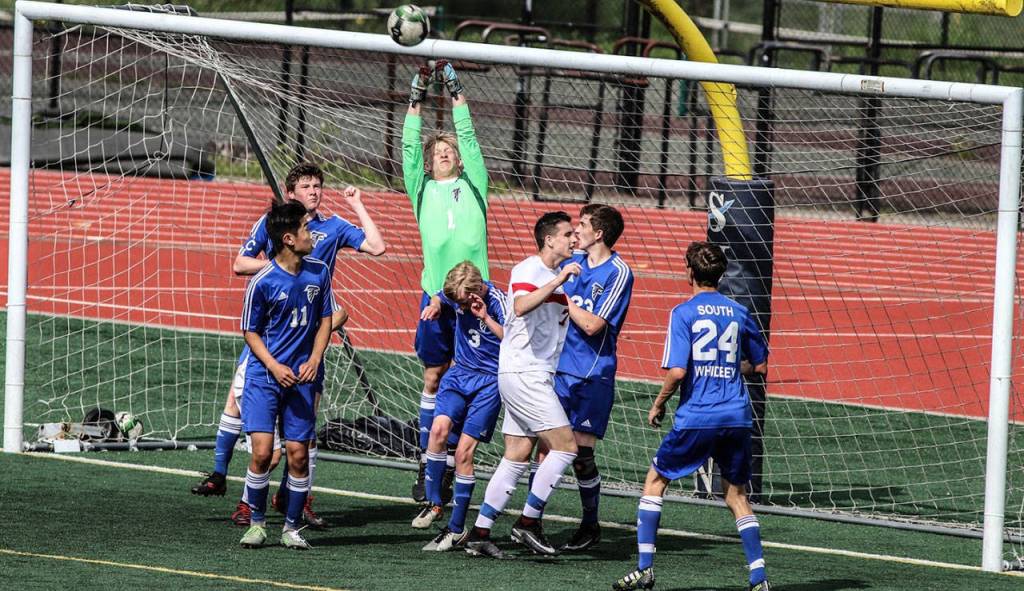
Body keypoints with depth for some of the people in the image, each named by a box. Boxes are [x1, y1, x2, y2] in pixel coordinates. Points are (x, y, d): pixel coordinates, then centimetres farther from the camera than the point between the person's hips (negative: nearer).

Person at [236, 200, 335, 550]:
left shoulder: (319, 272, 2)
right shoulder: (263, 282, -10)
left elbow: (324, 320, 11)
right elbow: (250, 331, -1)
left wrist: (314, 361, -4)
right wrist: (274, 366, -14)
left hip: (302, 377, 3)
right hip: (264, 376, -3)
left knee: (298, 453, 1)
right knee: (262, 451, -11)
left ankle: (291, 528, 14)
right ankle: (257, 523, 6)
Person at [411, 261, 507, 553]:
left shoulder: (496, 301, -18)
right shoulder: (456, 294, -2)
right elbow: (440, 299, 23)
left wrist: (486, 318, -32)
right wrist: (435, 306, 1)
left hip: (489, 381, -5)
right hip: (460, 373, 5)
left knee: (464, 452, -9)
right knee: (439, 427, -20)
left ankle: (457, 528, 1)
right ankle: (434, 504, -4)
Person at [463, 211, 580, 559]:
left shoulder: (559, 275, 18)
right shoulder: (528, 270, -10)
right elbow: (521, 307, -32)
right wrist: (559, 280, -32)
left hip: (536, 377, 9)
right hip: (522, 372, -9)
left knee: (517, 457, 7)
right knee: (565, 446, -12)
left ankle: (480, 533, 8)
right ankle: (528, 523, -8)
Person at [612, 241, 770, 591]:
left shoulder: (683, 313, -5)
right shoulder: (739, 313, 9)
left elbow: (677, 371, -13)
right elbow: (759, 365, 18)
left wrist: (658, 404, 3)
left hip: (696, 417, -4)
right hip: (736, 416, 4)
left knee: (656, 481, 14)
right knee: (736, 495, 14)